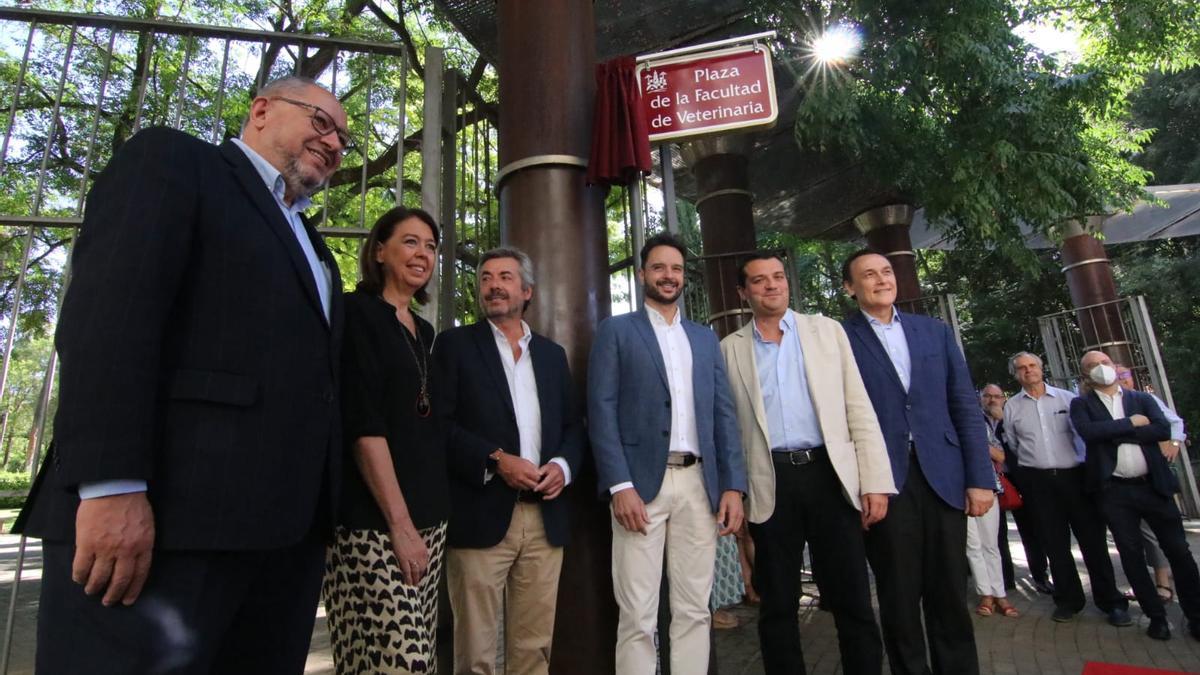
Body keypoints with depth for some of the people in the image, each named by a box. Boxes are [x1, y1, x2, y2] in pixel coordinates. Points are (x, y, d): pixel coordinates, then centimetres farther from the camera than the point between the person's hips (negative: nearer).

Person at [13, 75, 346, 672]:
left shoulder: (309, 243, 25)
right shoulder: (172, 160, 5)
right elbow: (108, 310, -11)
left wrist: (314, 511, 12)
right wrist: (112, 487, -20)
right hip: (165, 515, -7)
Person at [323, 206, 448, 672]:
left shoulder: (424, 332, 15)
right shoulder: (357, 313, -6)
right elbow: (362, 424, -15)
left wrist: (429, 516, 13)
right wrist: (400, 522, -18)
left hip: (429, 514, 8)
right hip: (374, 521, -7)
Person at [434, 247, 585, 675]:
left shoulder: (552, 353, 16)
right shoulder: (456, 344, 4)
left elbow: (573, 424, 16)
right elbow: (439, 423, -6)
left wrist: (563, 465, -4)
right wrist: (495, 460, -16)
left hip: (545, 518, 4)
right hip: (482, 515, -3)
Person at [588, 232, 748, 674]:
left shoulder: (706, 339, 17)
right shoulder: (616, 331, 4)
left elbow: (724, 414, 12)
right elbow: (602, 411, -5)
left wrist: (733, 485, 2)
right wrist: (620, 485, -14)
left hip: (699, 484, 4)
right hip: (641, 482, -4)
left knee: (694, 611, 12)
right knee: (637, 617, 1)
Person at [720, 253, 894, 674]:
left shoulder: (826, 330, 8)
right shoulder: (730, 349, 7)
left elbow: (858, 408, 4)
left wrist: (875, 480, -3)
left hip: (830, 475, 0)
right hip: (770, 484, 0)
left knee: (853, 601, 7)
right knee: (778, 606, 11)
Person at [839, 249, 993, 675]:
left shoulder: (935, 331, 12)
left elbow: (965, 407, 9)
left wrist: (980, 478, 3)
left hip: (943, 477, 3)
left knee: (951, 595, 12)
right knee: (899, 600, 9)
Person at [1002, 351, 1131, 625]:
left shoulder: (1067, 398, 3)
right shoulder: (1011, 407, 5)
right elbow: (1011, 447, 11)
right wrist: (1021, 476, 11)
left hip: (1073, 475, -1)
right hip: (1038, 481, 1)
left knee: (1092, 538, 2)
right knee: (1054, 543, 8)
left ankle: (1111, 602, 15)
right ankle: (1068, 600, 19)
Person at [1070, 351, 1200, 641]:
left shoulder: (1142, 399, 9)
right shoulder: (1081, 405, 3)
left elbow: (1163, 430, -7)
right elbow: (1089, 431, -16)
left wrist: (1114, 433, -12)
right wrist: (1130, 423, -10)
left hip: (1153, 485, 1)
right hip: (1114, 491, -1)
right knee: (1131, 554, 5)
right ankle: (1156, 616, 19)